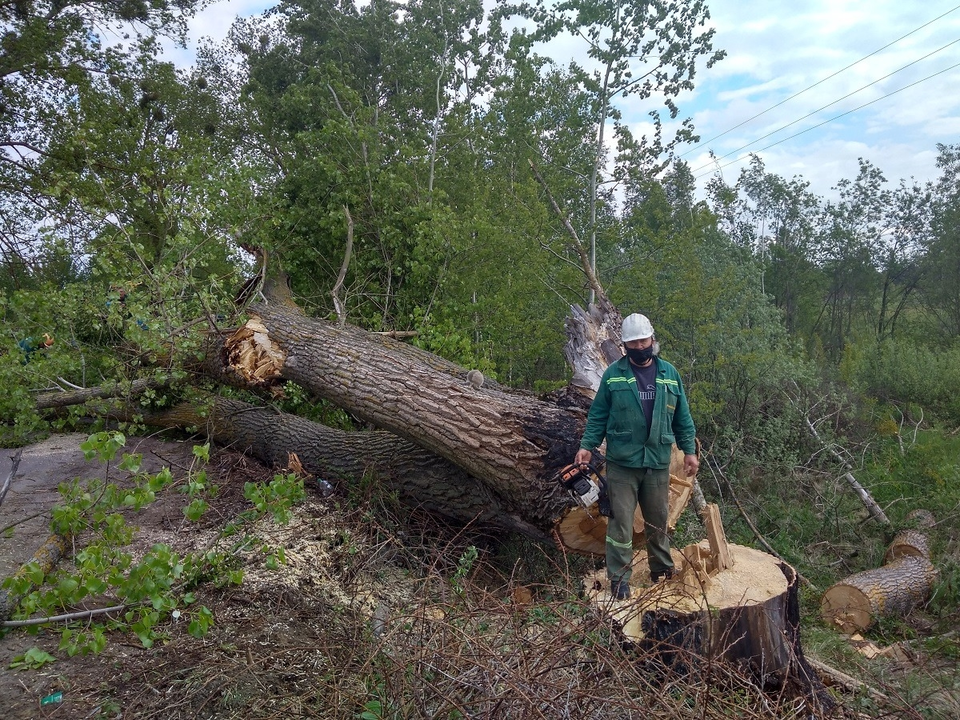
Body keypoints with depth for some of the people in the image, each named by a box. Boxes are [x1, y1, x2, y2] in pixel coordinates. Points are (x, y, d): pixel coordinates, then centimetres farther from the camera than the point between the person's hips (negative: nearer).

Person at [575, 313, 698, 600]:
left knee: (658, 520, 16)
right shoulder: (613, 374, -2)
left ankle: (662, 570, 34)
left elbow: (682, 417, 11)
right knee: (620, 521, 2)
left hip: (658, 462, 3)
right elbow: (598, 415, 1)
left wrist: (689, 450, 8)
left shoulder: (669, 373, 6)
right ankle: (619, 578, 13)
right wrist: (587, 445, -7)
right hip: (621, 462, -2)